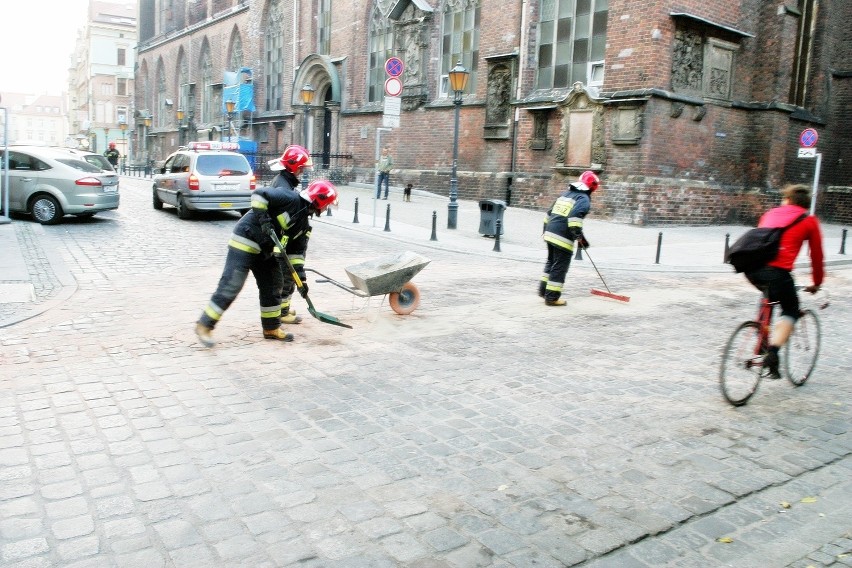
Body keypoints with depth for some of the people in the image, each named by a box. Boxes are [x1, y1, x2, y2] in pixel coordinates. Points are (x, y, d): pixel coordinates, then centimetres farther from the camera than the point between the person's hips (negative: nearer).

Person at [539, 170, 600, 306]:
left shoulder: (565, 194, 20)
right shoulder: (584, 199, -6)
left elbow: (550, 213, 22)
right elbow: (575, 216, -23)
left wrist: (546, 230, 29)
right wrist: (579, 236, -19)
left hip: (550, 234, 8)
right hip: (563, 238, -8)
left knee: (551, 263, 22)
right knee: (559, 268, -1)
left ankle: (543, 290, 28)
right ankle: (552, 297, 3)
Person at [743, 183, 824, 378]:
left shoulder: (770, 213, 26)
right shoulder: (809, 221, 16)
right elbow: (817, 256, 21)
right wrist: (816, 283, 36)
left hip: (751, 268, 4)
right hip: (776, 270, -4)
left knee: (769, 297, 33)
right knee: (791, 311, 14)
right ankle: (772, 353, -7)